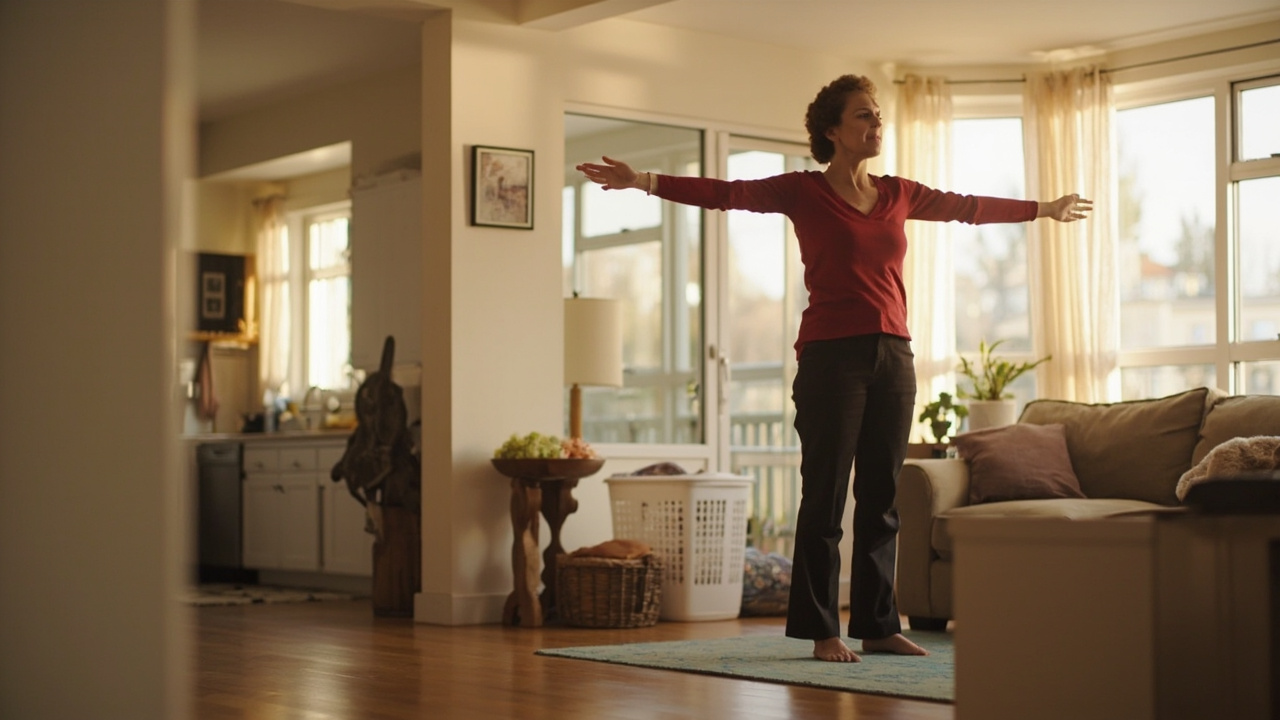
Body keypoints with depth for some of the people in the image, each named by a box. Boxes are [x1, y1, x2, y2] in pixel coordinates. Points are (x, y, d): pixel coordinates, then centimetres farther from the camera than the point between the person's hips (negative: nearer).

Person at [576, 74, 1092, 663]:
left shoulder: (898, 194, 13)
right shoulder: (803, 192, 0)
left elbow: (970, 207, 26)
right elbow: (725, 193, -10)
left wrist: (1045, 209, 36)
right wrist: (644, 182, -20)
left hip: (892, 357, 5)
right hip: (831, 356, -5)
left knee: (881, 498, 8)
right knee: (825, 496, -2)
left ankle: (879, 625, 15)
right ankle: (822, 631, 4)